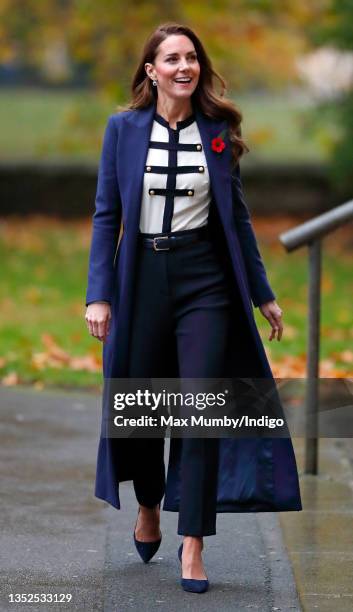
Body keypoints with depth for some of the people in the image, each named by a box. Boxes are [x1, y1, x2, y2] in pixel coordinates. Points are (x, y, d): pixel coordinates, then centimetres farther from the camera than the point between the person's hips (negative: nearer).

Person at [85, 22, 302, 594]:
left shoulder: (218, 130, 4)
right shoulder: (123, 128, 0)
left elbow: (237, 216, 9)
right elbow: (106, 214, 0)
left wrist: (262, 293, 8)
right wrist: (99, 294, -7)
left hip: (206, 279, 0)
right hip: (143, 278, 0)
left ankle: (193, 542, -1)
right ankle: (149, 507, 37)